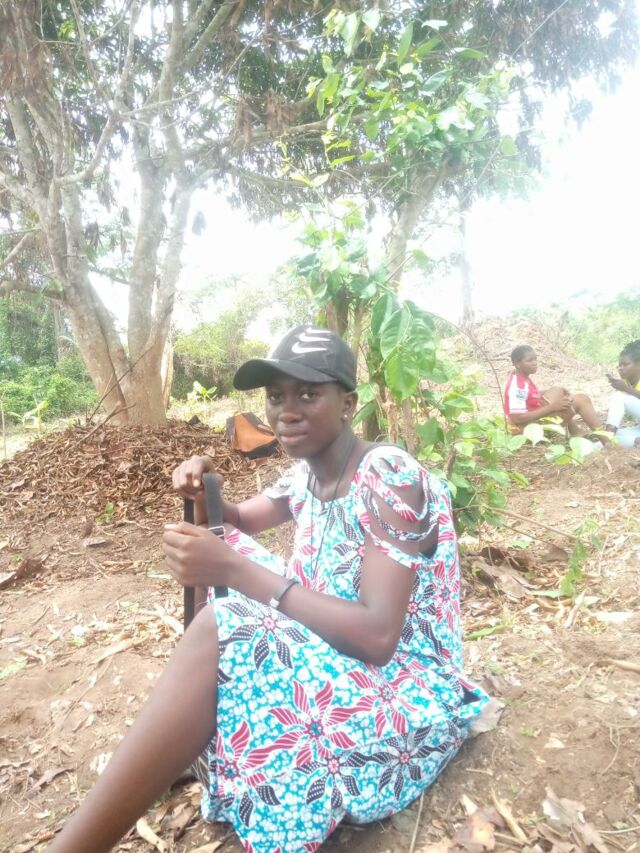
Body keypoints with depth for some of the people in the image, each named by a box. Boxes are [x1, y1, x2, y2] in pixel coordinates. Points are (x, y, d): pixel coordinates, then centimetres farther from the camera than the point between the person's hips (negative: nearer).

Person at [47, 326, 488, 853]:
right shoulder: (306, 473, 2)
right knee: (225, 549, 3)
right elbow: (240, 522, 19)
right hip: (332, 657, 9)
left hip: (403, 691, -8)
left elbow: (378, 637, -31)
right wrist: (204, 492, -7)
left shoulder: (390, 478, -24)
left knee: (219, 632, -30)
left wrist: (234, 571, -32)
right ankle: (186, 743, 7)